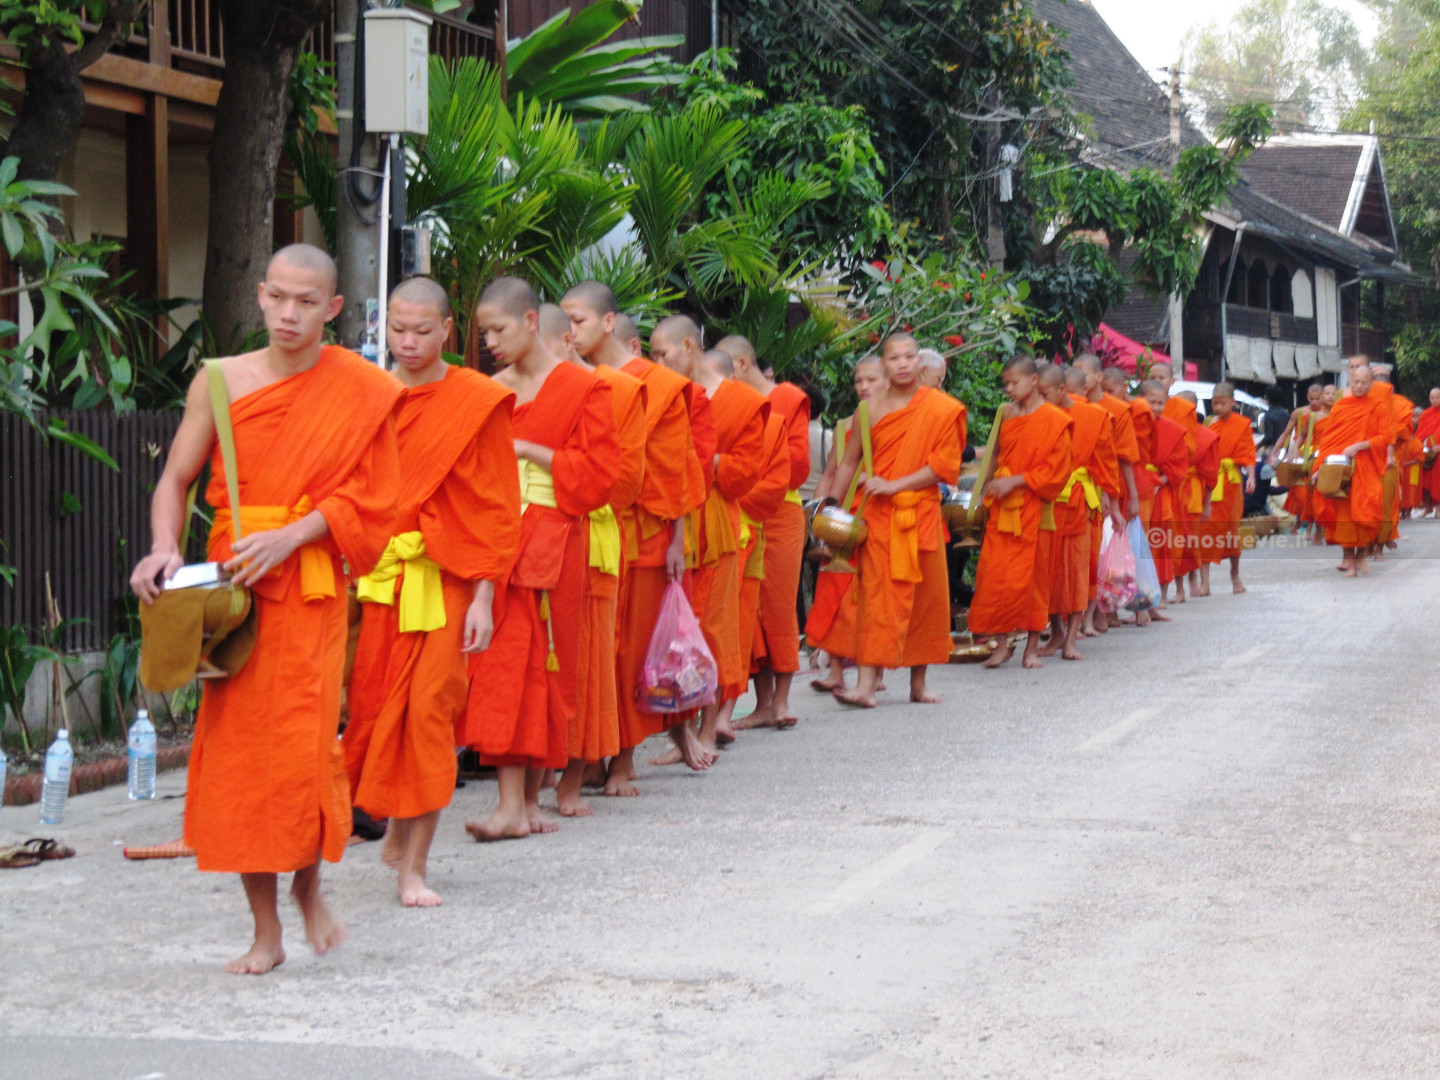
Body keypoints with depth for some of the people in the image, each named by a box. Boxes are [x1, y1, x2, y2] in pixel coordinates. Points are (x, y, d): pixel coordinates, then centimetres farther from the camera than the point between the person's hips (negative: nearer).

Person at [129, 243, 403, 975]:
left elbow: (366, 498, -2)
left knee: (303, 747, -10)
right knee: (235, 749, 1)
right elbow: (174, 480, 6)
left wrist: (290, 537, -15)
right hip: (231, 584, 2)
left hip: (310, 589, -2)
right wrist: (164, 550, -12)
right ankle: (266, 932, 11)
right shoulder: (219, 381, 5)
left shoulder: (359, 392, 1)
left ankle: (309, 886, 19)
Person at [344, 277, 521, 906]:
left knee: (428, 711, -6)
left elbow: (496, 508, -1)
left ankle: (413, 865, 0)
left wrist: (484, 595, -7)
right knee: (370, 708, 0)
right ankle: (397, 827, 23)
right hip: (373, 577, 3)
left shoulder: (477, 402, 0)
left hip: (444, 582, -3)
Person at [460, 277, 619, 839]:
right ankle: (514, 803, -6)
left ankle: (527, 799, 8)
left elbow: (597, 472, -8)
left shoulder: (583, 389, -2)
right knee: (504, 662, -4)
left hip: (552, 542, -4)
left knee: (542, 664, 0)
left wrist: (528, 450, -12)